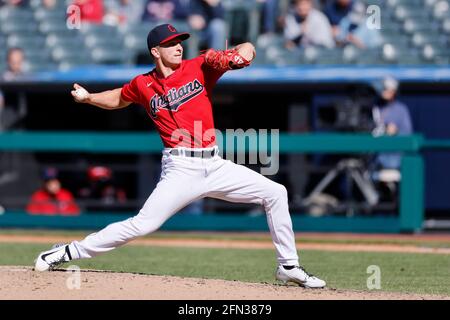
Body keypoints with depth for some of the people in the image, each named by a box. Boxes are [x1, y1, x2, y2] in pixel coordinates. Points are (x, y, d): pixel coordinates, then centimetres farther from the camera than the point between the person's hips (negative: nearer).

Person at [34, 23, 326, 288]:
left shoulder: (199, 67, 4)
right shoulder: (143, 85, 6)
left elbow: (247, 49, -3)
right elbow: (119, 99, 28)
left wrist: (240, 55, -26)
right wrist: (88, 98, 13)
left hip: (215, 166, 3)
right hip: (181, 169, -3)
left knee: (276, 193, -2)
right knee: (143, 225, -14)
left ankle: (289, 267, 8)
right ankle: (69, 252, -3)